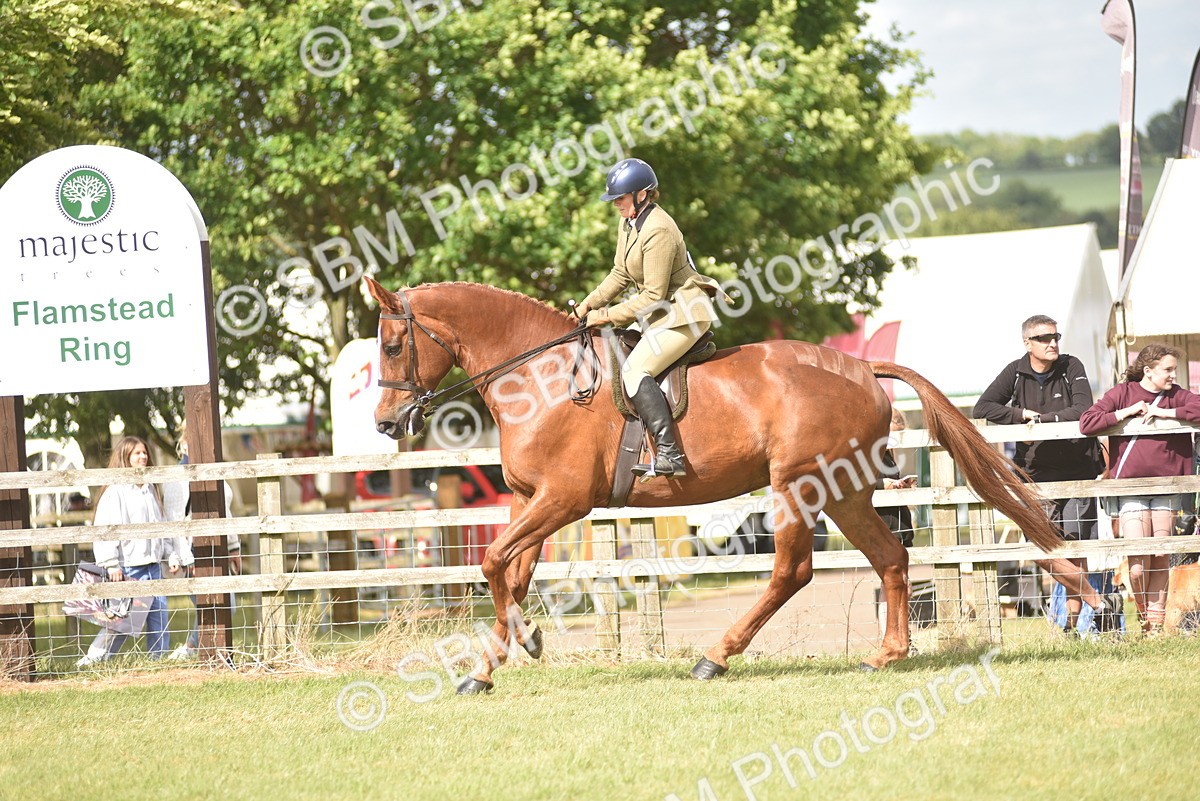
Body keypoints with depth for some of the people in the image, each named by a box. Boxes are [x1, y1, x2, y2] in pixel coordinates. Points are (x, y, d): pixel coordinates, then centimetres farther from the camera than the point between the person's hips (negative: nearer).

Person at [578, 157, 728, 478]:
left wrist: (608, 315, -18)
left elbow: (654, 296, -22)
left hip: (685, 313, -11)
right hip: (662, 312, 11)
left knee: (634, 371, -24)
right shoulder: (628, 222, 7)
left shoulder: (658, 231, -23)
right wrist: (588, 306, 7)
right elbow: (620, 275, 16)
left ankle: (669, 454, -31)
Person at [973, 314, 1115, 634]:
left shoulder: (1071, 367, -1)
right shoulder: (1015, 373, 2)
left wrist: (1041, 420, -17)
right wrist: (1022, 414, -14)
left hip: (1076, 469, -1)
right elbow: (981, 408, -3)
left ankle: (1073, 618, 6)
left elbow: (1083, 411, -12)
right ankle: (1098, 602, -6)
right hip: (1037, 473, 1)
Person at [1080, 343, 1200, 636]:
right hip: (1131, 488, -2)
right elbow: (1087, 422, -9)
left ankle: (1156, 622, 9)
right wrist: (1127, 412, -13)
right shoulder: (1122, 393, 0)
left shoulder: (1176, 396, 6)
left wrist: (1164, 412, -14)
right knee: (1138, 566, -8)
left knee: (1160, 558, 0)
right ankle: (1143, 615, 16)